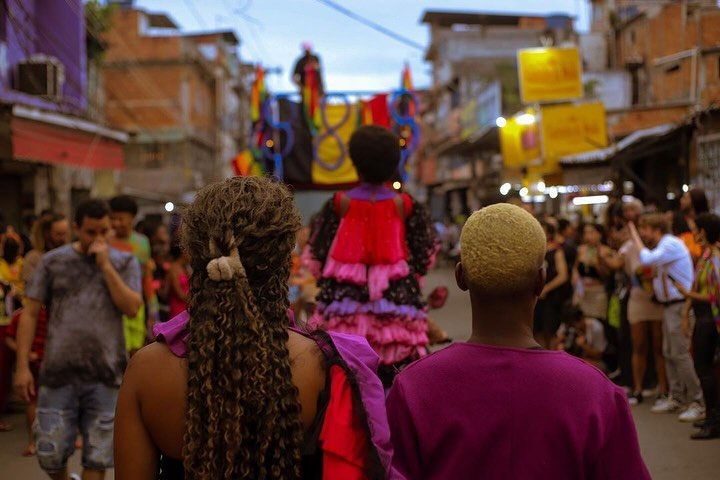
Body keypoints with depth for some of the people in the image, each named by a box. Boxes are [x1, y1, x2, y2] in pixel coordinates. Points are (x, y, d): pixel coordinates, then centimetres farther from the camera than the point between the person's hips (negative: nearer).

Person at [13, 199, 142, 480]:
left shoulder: (125, 263, 8)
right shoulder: (53, 261, 6)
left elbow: (132, 307, -7)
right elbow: (29, 314, 5)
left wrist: (105, 265, -9)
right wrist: (22, 366, -2)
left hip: (105, 376, 0)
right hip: (58, 375, 0)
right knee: (50, 455, 3)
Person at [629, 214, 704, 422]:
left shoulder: (672, 244, -15)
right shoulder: (663, 246, 15)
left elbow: (647, 259, -23)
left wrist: (636, 238, -12)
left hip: (679, 305, -10)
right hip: (668, 305, 10)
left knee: (681, 354, -11)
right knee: (669, 354, 14)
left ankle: (697, 403, -7)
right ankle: (676, 398, 24)